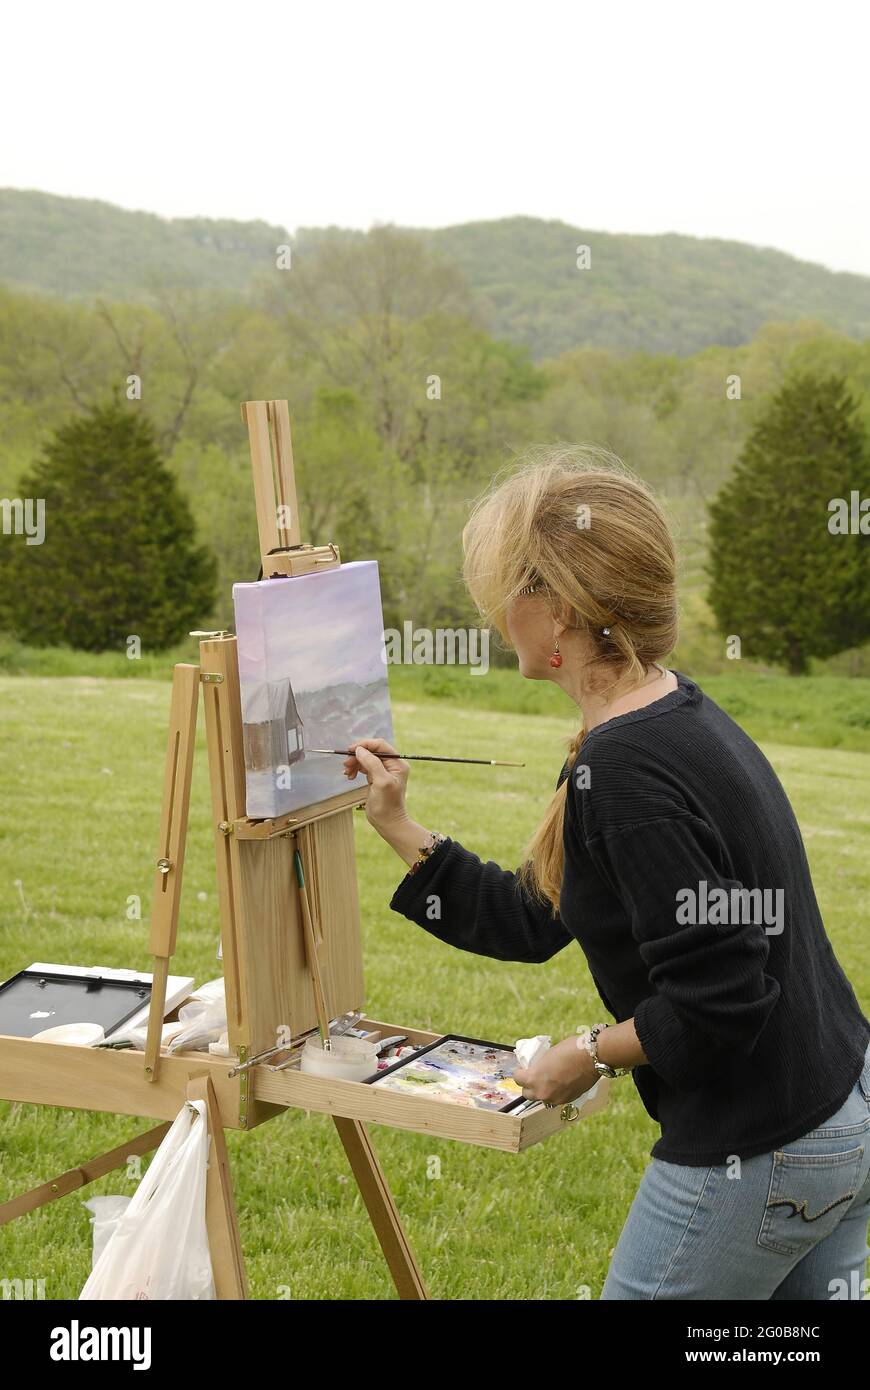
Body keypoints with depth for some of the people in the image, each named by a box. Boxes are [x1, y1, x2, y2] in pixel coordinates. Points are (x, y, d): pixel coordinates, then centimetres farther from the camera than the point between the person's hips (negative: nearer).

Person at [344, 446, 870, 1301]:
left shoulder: (628, 769, -26)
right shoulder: (680, 717, 6)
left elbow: (714, 1004, -27)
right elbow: (530, 922, 13)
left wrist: (594, 1054, -11)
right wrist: (397, 829, 12)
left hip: (758, 1157, -9)